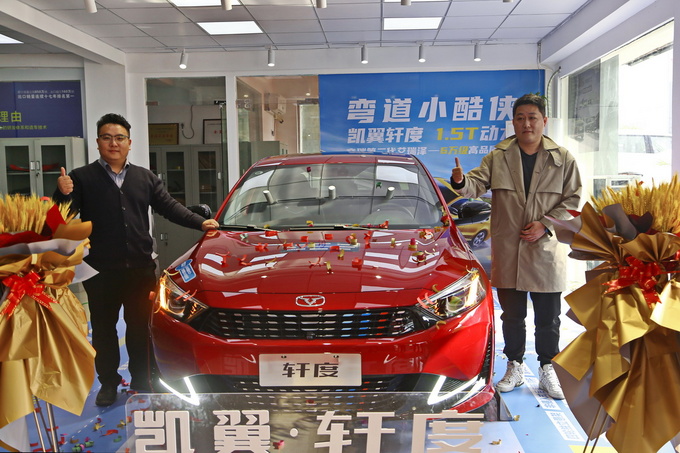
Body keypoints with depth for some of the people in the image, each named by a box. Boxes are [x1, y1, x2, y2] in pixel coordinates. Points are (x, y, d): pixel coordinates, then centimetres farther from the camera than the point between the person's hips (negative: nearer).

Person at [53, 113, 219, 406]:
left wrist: (200, 223, -4)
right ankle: (108, 383, 25)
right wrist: (64, 195, -26)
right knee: (104, 328, 9)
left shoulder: (145, 178, 11)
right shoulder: (82, 178, 1)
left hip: (140, 268, 2)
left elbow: (169, 206, 9)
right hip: (100, 271, -2)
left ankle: (142, 381, 24)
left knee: (140, 327, 10)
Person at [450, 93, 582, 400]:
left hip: (546, 251, 0)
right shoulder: (498, 157, 4)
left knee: (548, 319, 8)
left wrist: (545, 224, -10)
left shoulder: (563, 159, 3)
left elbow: (573, 199, 3)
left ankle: (547, 371, 26)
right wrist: (461, 181, -31)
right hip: (508, 251, 1)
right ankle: (515, 368, 29)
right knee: (512, 316, 12)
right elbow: (477, 184, -7)